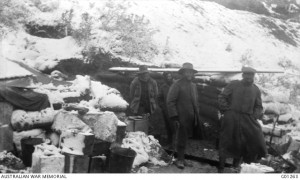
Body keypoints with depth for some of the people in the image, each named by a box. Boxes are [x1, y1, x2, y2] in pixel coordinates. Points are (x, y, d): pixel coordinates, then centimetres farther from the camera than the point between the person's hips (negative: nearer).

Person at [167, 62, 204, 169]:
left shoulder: (193, 86, 16)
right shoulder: (177, 85, -8)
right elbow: (170, 102, -12)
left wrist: (197, 117, 16)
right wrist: (174, 117, -16)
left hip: (191, 118, 6)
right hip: (181, 118, -6)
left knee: (185, 139, 12)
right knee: (181, 139, 0)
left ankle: (181, 159, 23)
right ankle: (180, 159, 14)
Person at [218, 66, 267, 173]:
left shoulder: (256, 90, 11)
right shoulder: (234, 85, 2)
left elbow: (258, 107, 18)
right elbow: (222, 97, 2)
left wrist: (254, 116, 2)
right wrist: (227, 110, -6)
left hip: (247, 120, 3)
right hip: (231, 118, -3)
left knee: (256, 142, -4)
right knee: (226, 141, 2)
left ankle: (237, 161, 18)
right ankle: (221, 167, 18)